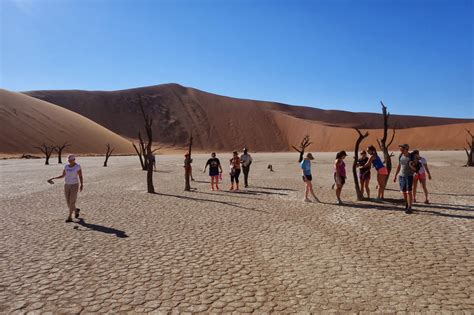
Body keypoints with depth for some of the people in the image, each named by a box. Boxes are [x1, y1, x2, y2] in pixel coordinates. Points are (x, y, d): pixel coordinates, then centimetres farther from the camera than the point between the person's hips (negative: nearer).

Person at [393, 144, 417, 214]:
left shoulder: (411, 157, -11)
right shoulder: (401, 156, 4)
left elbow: (414, 169, -7)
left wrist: (411, 166, -30)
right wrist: (395, 176, 15)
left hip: (409, 176, -5)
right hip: (401, 176, 5)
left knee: (409, 192, -8)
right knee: (403, 192, 9)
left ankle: (409, 208, -5)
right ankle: (407, 203, 32)